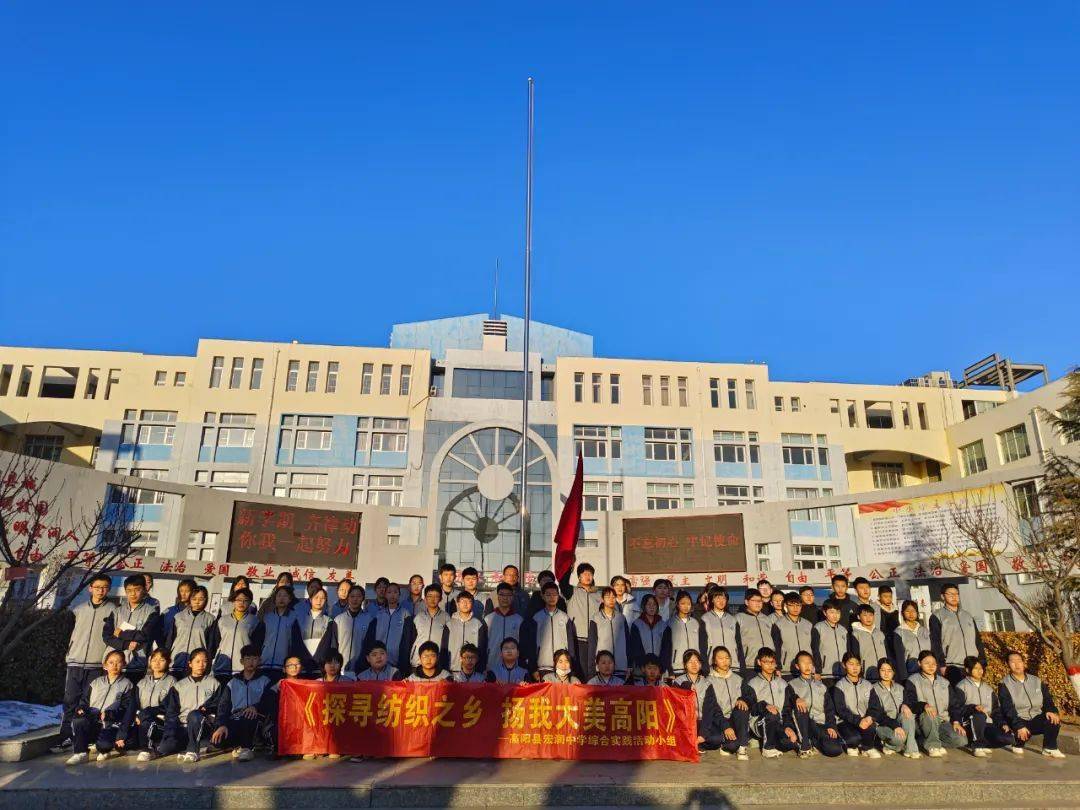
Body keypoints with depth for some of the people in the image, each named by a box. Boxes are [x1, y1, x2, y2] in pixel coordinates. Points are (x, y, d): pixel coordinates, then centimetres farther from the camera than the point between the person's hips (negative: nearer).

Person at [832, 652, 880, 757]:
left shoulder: (868, 685, 12)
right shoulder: (840, 686, 0)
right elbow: (841, 710, -9)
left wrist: (869, 719, -19)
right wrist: (858, 721, -24)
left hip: (865, 721, 2)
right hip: (847, 722, -2)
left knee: (870, 725, -33)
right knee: (854, 738, -32)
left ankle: (867, 748, -3)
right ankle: (852, 746, 5)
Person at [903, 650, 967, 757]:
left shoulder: (944, 683, 19)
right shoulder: (913, 681, 3)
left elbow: (952, 704, 17)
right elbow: (909, 703, -9)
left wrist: (956, 722, -1)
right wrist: (924, 705, -29)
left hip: (942, 721, 5)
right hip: (922, 720, -5)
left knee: (961, 740, -21)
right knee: (928, 714, -38)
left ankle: (926, 740, -5)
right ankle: (933, 745, -21)